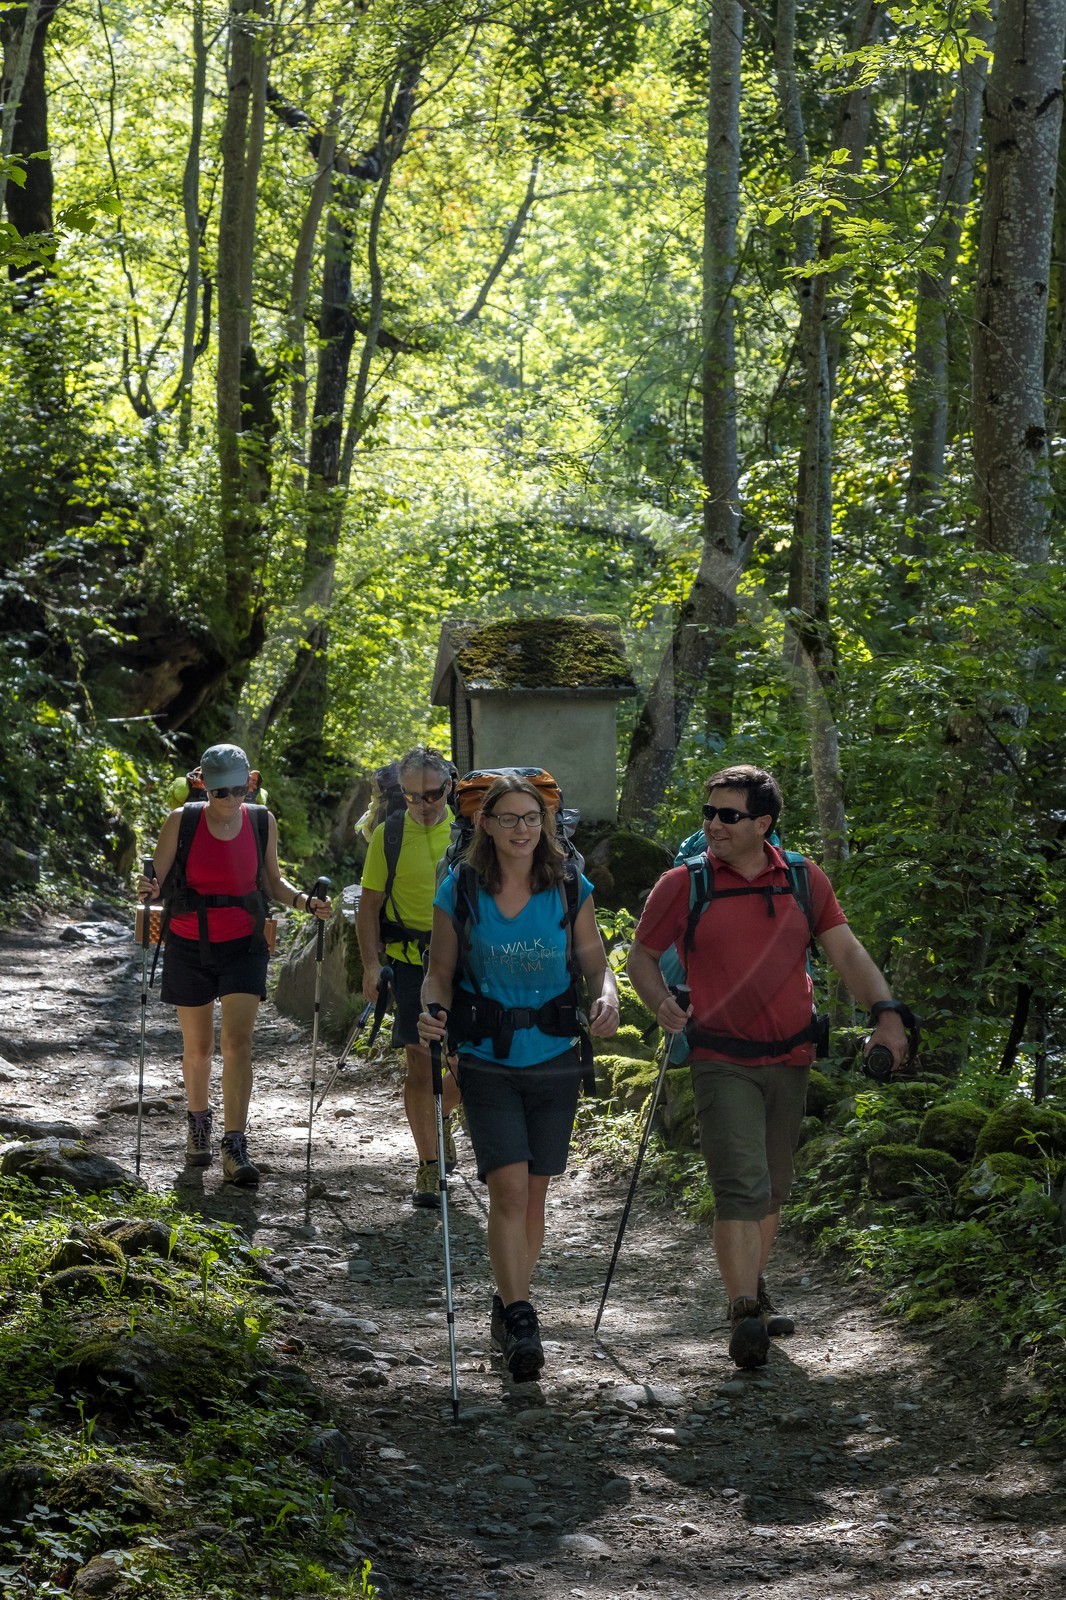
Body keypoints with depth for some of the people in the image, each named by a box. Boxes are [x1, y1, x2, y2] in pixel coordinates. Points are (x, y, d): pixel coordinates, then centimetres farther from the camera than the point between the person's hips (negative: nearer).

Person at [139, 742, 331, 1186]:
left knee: (237, 1041, -12)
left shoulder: (262, 822, -2)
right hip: (190, 946, 0)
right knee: (197, 1047, 11)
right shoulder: (183, 821, -9)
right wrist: (149, 890, -31)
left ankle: (235, 1148, -12)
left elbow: (271, 882, 10)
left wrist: (307, 902, -7)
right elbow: (156, 881, -7)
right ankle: (198, 1124, 37)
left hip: (243, 945, 0)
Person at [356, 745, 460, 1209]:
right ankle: (429, 1167, 5)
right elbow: (369, 906, 2)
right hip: (410, 962, -2)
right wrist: (372, 963, -9)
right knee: (421, 1065, -2)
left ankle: (440, 1119, 32)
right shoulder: (388, 836, -1)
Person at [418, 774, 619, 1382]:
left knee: (535, 1193, 9)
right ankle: (520, 1321, -10)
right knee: (509, 1189, -14)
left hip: (554, 1060, 2)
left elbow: (595, 960, 8)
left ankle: (509, 1306, 27)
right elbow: (441, 971, 3)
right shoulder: (460, 891, -4)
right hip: (487, 1063, -2)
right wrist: (433, 1012, -17)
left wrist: (608, 995, -13)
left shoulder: (570, 891, -1)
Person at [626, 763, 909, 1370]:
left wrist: (885, 1012, -12)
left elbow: (847, 951, 2)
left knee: (772, 1189, 15)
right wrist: (663, 1004, -12)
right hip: (722, 1062, -4)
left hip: (790, 1061, 4)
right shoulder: (683, 884, -3)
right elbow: (642, 956, 7)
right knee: (742, 1185, -15)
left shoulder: (804, 880, 4)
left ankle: (754, 1291, 33)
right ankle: (745, 1315, -14)